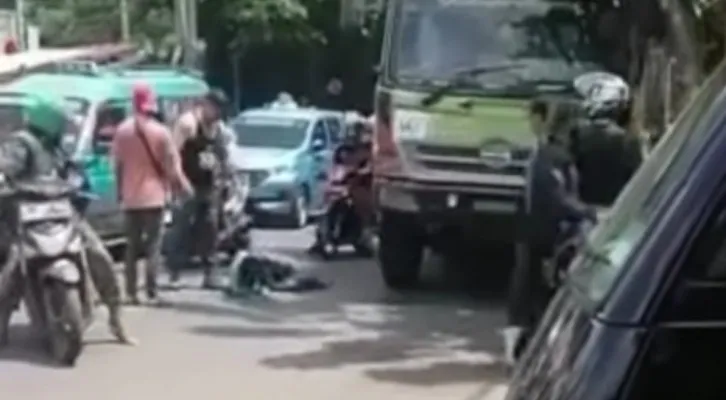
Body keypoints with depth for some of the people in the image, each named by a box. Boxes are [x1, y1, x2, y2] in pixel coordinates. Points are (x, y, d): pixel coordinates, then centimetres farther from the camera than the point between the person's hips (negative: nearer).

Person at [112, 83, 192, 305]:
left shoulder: (123, 131, -4)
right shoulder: (160, 131, -12)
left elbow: (118, 164, 2)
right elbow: (171, 164, -7)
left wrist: (120, 191, 15)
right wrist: (182, 184, 9)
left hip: (131, 197, 3)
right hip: (154, 195, -3)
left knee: (132, 245, 12)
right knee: (153, 245, 2)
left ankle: (131, 292, 10)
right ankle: (152, 293, -3)